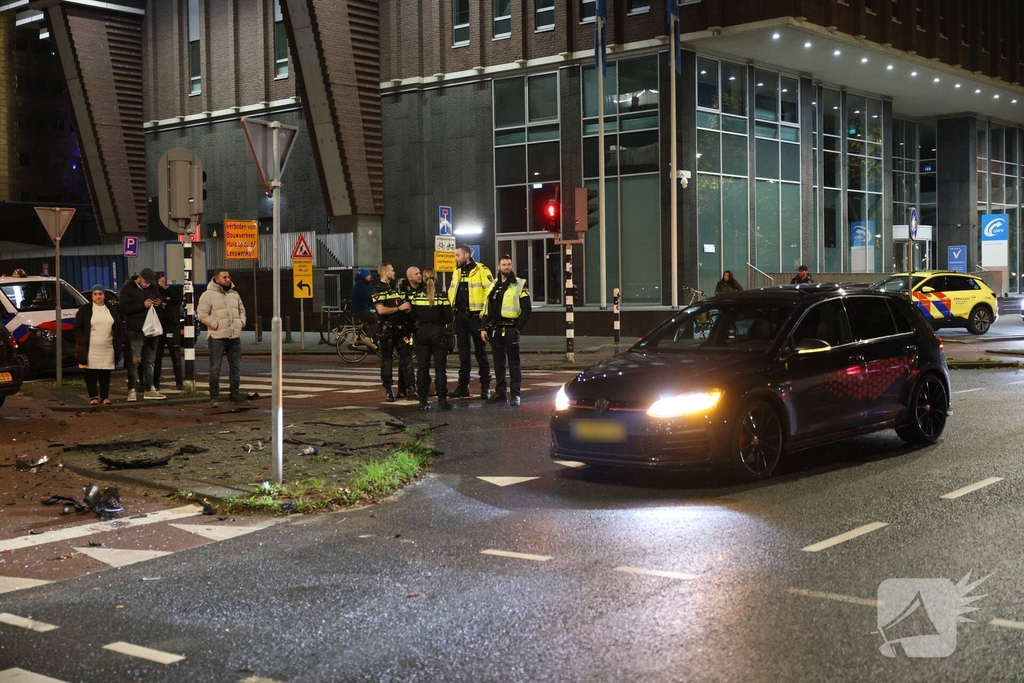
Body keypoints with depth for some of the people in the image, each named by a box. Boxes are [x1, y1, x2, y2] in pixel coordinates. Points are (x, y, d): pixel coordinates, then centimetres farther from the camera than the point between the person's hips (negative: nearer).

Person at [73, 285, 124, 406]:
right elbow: (78, 327, 1)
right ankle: (93, 397, 6)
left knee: (105, 373, 4)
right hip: (91, 349, -2)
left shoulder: (112, 310, 13)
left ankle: (105, 396, 10)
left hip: (107, 348, 2)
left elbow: (119, 327, 14)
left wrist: (120, 342, 5)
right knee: (91, 373, -1)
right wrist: (80, 343, -7)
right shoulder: (85, 309, 3)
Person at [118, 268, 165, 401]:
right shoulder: (128, 289, -4)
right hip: (135, 330, -6)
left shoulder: (153, 288, 14)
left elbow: (159, 310, 24)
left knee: (150, 361, 9)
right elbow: (124, 308, -14)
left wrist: (158, 305, 0)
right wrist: (143, 305, -19)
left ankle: (149, 389, 14)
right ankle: (132, 389, -1)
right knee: (135, 361, -7)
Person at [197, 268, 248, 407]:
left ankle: (235, 394, 19)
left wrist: (242, 322, 7)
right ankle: (214, 397, 2)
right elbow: (202, 314, -10)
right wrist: (216, 324, -14)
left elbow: (242, 310, 25)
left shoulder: (234, 294, 15)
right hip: (217, 337, -6)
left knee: (236, 367, 9)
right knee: (215, 368, -4)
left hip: (235, 337, 6)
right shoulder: (208, 295, -5)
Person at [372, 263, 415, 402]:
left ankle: (411, 387, 4)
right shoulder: (378, 290, -5)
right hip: (387, 329, -7)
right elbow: (381, 310, -18)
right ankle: (388, 390, 6)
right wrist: (399, 308, -12)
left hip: (400, 327, 7)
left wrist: (407, 307, 5)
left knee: (406, 357, 2)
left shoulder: (394, 288, 19)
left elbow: (402, 305, 28)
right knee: (386, 360, 1)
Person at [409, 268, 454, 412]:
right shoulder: (442, 295, -8)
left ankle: (423, 401, 8)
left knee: (422, 368, 7)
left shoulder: (416, 295, -1)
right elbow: (448, 317, -10)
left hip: (422, 333, 2)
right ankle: (442, 401, 0)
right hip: (438, 333, -2)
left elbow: (413, 316, 0)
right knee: (440, 368, 1)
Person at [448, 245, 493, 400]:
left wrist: (485, 312, -16)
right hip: (461, 316, 7)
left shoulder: (481, 270, -9)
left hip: (476, 316, -6)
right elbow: (452, 292, 22)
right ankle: (463, 386, 16)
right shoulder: (457, 272, 13)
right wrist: (452, 309, 10)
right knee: (463, 352, 10)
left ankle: (485, 387, 5)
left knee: (480, 352, -1)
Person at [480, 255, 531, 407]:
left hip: (510, 330, -5)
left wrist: (518, 328, -11)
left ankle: (515, 394, 1)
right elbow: (487, 308, 16)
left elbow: (526, 309, -7)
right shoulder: (493, 285, 14)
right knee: (498, 363, 9)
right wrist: (484, 328, 7)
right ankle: (500, 393, 16)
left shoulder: (519, 285, -3)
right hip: (495, 329, 5)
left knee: (513, 363, -2)